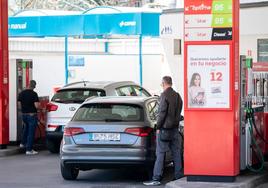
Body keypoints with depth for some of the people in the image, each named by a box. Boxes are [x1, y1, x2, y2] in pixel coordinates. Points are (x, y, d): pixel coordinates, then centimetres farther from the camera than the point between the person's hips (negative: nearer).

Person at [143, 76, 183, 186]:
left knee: (160, 154, -6)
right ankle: (178, 176, 14)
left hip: (165, 128, -7)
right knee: (176, 153, 11)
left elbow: (162, 113, -16)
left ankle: (156, 179, -7)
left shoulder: (164, 95, -13)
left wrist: (158, 127, -10)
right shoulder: (177, 96, 11)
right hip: (175, 128, 7)